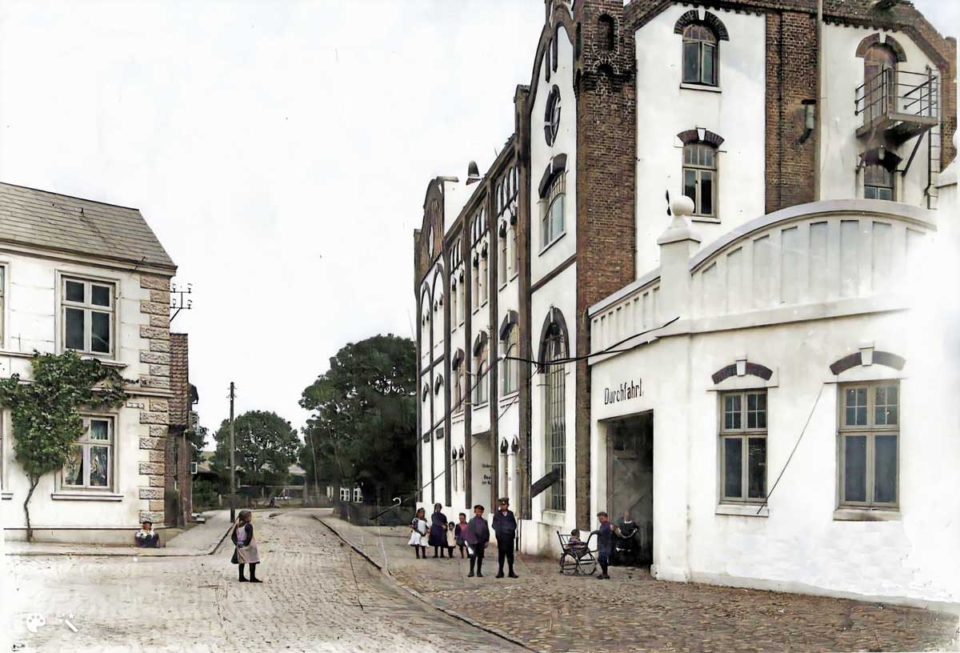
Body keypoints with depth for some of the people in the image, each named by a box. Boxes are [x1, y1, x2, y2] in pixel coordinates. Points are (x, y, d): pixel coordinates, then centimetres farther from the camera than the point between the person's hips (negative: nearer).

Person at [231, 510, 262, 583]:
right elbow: (249, 537, -25)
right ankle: (252, 578, 2)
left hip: (240, 547, 7)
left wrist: (237, 543, 6)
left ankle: (241, 577, 19)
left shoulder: (238, 526, 5)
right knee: (252, 562, 1)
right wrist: (246, 544, -14)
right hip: (249, 548, -7)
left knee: (242, 562, 14)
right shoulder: (248, 526, -17)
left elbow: (233, 536, 7)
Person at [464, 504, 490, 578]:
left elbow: (487, 532, 9)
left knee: (480, 557, 7)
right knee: (473, 556, -6)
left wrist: (486, 541, 2)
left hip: (481, 542, 3)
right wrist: (470, 540, -10)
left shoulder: (484, 522, 6)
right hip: (473, 542, -3)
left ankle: (479, 572, 15)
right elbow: (468, 532, -3)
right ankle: (471, 571, 3)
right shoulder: (472, 521, -2)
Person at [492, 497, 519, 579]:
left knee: (510, 554, 5)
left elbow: (514, 525, 9)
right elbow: (494, 525, 2)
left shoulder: (511, 513, 9)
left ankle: (511, 572, 11)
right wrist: (499, 530, -14)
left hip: (509, 536, 1)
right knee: (501, 554, 2)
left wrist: (511, 529, -9)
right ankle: (500, 572, 7)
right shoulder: (497, 514, 4)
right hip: (501, 537, -1)